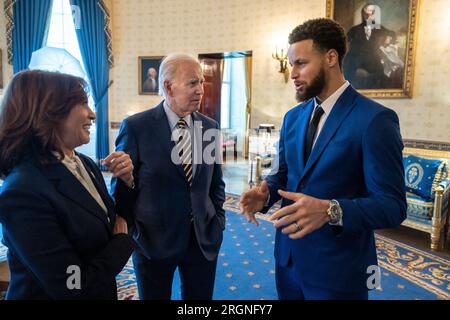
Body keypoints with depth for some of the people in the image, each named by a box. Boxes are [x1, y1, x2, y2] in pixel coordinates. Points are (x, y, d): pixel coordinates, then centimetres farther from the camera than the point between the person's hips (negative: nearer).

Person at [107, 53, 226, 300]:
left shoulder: (210, 127, 2)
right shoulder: (136, 127, -10)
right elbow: (121, 187, -4)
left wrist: (218, 222, 6)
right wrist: (130, 233, -3)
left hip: (204, 238, 3)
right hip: (153, 239, -3)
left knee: (201, 296, 17)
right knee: (154, 296, 16)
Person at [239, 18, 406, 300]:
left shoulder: (376, 119, -16)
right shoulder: (293, 117, 5)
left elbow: (392, 206, -18)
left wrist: (330, 211, -34)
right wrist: (265, 193, -10)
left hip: (337, 266, -5)